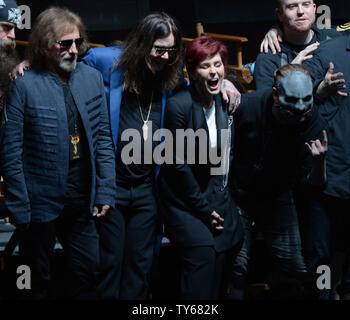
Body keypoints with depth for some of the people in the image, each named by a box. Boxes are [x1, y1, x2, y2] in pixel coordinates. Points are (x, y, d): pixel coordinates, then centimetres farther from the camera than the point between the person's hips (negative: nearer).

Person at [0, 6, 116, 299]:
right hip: (41, 204, -4)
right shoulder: (24, 86, -12)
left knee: (86, 276, 13)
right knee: (38, 282, 12)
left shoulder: (92, 78, 2)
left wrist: (105, 192, 0)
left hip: (82, 203, 4)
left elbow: (103, 139, 6)